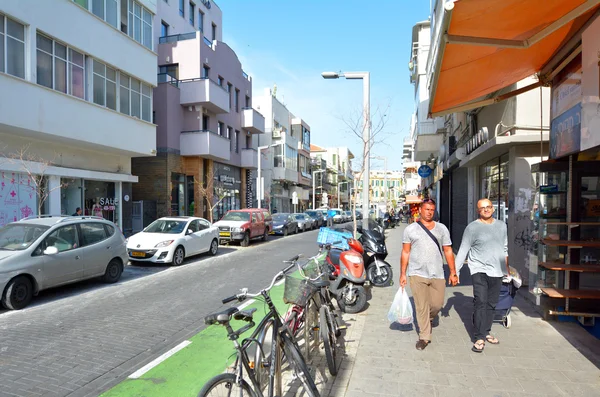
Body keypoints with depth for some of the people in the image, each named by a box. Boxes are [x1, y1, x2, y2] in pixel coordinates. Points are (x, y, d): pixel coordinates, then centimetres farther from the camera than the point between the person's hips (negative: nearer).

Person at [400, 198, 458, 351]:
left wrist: (453, 272, 5)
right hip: (417, 273, -2)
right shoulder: (410, 229, 3)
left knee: (437, 304, 7)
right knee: (421, 306, 0)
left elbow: (448, 251, 9)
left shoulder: (442, 228, 8)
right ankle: (424, 337, 15)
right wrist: (402, 273, 2)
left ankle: (428, 319, 40)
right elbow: (405, 252, 4)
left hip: (437, 274, 2)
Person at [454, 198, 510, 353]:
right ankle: (479, 338, -6)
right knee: (480, 302, -12)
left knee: (491, 304, 10)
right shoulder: (472, 227, -4)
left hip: (497, 271, 5)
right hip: (479, 270, -5)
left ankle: (486, 332, 25)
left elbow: (504, 248, 22)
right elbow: (463, 251, -4)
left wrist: (507, 267, 22)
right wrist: (455, 270, -9)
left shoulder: (501, 225, 11)